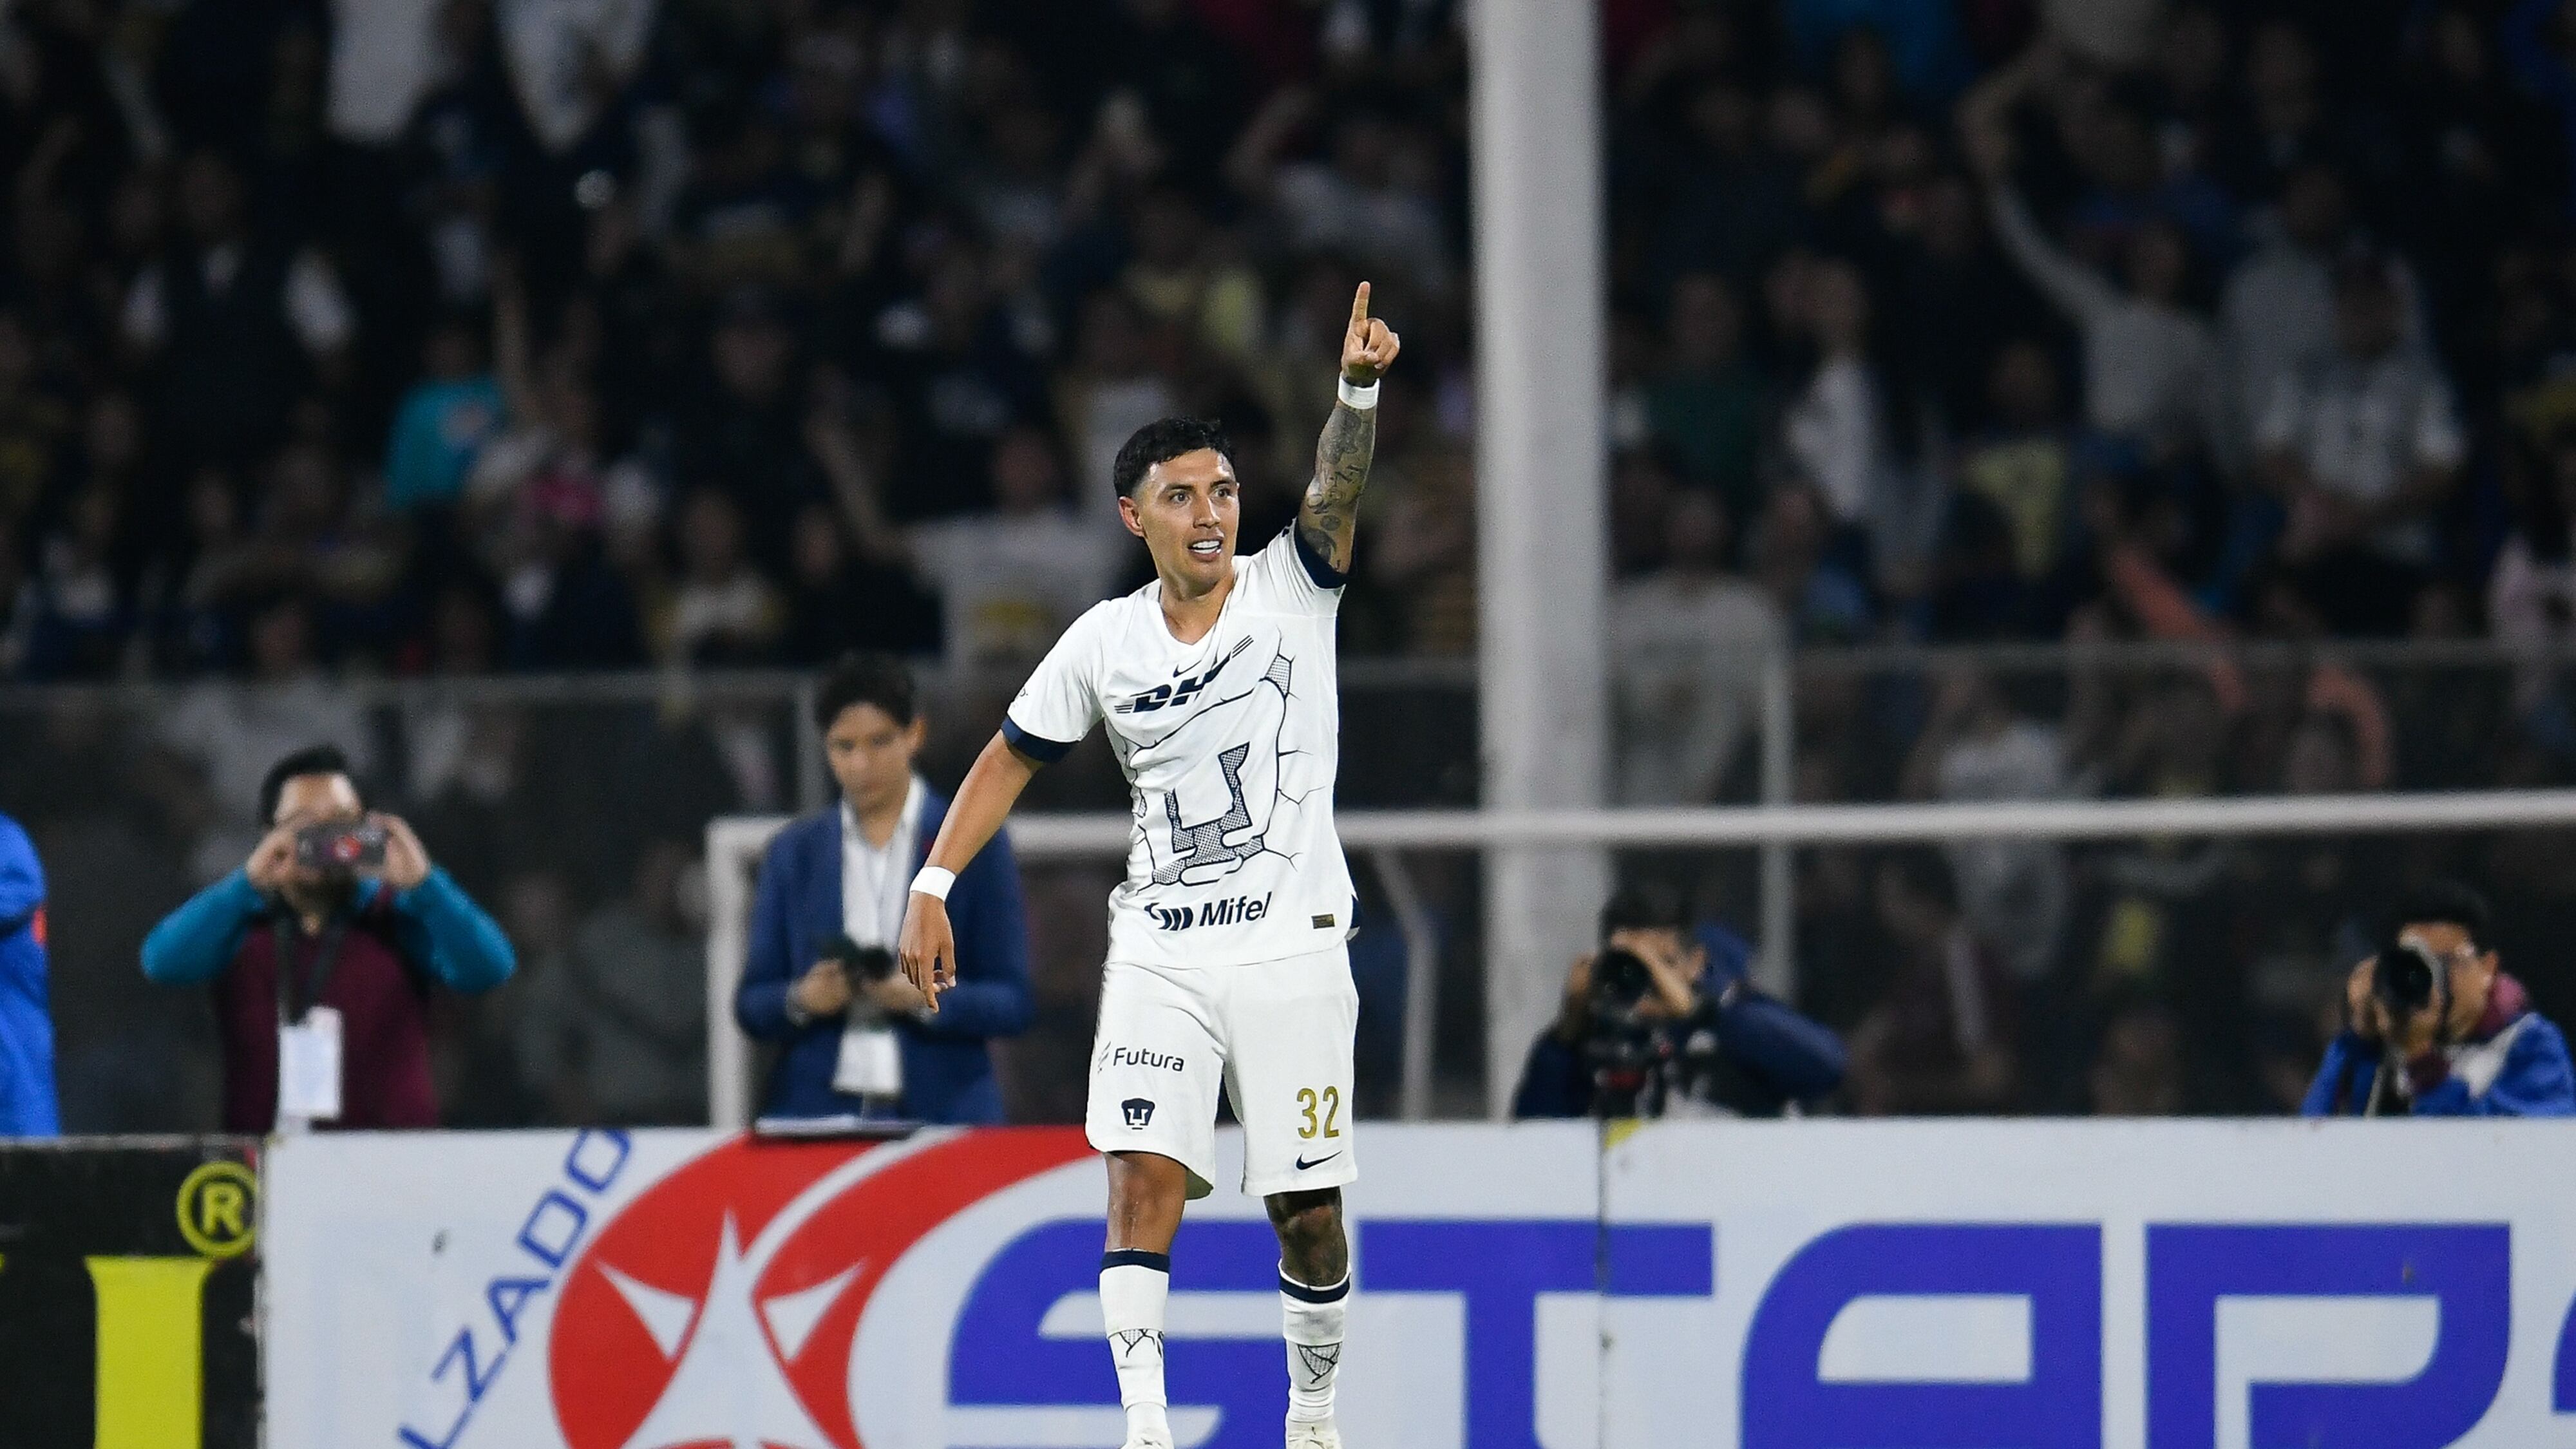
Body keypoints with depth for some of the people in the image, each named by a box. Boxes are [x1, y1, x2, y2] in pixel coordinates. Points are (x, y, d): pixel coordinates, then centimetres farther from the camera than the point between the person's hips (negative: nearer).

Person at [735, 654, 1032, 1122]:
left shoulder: (974, 845, 4)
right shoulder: (794, 854, 11)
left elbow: (1011, 1003, 0)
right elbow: (752, 1005, 10)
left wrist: (926, 999, -18)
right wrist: (801, 1000, -11)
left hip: (943, 1113, -2)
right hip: (817, 1114, 2)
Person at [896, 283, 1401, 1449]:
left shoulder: (1290, 591, -1)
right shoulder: (1103, 643, 4)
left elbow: (1335, 490, -19)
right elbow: (1010, 760, 13)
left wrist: (1358, 388, -37)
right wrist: (932, 890, 6)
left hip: (1290, 945, -1)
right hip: (1158, 952, 1)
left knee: (1307, 1210, 4)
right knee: (1144, 1177, -15)